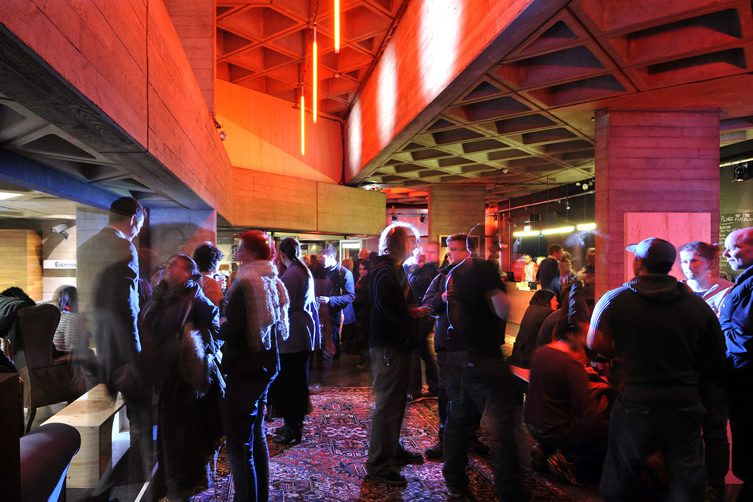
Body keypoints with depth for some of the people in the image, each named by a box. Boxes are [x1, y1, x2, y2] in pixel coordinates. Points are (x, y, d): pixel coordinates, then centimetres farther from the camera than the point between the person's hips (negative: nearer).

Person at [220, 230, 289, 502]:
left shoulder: (246, 285, -18)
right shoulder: (271, 282, 8)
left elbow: (234, 333, -23)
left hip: (243, 372, -9)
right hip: (265, 366, 9)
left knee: (239, 443, 1)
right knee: (256, 434, 20)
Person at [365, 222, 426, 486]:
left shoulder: (396, 269, 16)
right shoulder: (384, 271, -16)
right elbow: (388, 308, -28)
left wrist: (412, 311, -3)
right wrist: (412, 313, -14)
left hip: (397, 344, 10)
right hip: (388, 346, -10)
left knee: (396, 401, 20)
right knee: (387, 404, -3)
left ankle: (393, 449, 34)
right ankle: (378, 465, 7)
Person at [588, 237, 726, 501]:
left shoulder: (614, 300, -8)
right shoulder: (698, 305, -2)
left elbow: (596, 344, -14)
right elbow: (716, 364, 1)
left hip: (633, 403, -2)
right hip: (685, 405, 2)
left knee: (620, 479, 14)